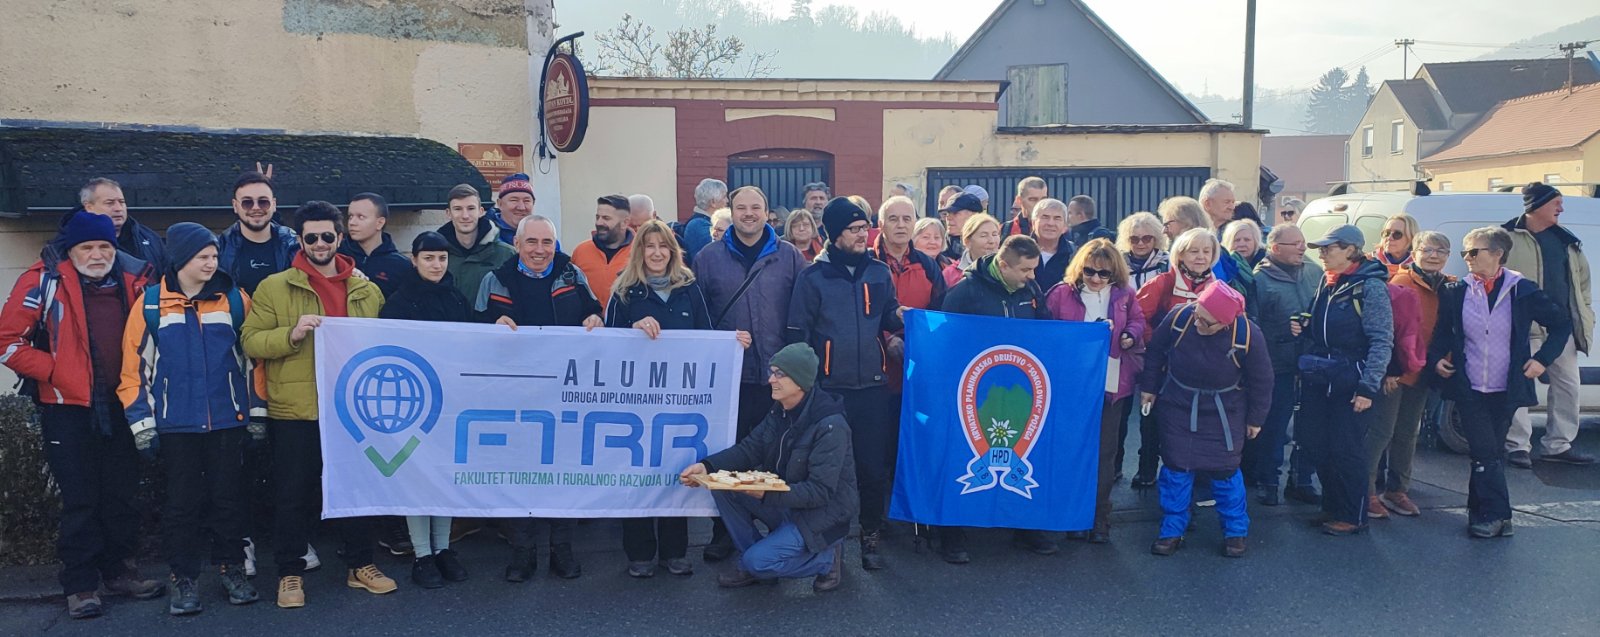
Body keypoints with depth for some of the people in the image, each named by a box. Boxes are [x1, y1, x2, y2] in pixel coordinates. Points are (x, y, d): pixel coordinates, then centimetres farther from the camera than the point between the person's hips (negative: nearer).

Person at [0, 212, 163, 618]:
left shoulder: (132, 282, 5)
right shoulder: (45, 282, -5)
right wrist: (55, 372, -12)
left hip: (121, 406, 4)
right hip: (68, 407, -4)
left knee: (122, 494, 11)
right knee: (80, 499, 1)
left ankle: (119, 570, 24)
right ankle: (80, 584, 11)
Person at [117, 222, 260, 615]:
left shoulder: (235, 299, 1)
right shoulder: (151, 304, -1)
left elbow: (253, 358, 6)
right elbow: (134, 365, 1)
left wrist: (257, 412, 5)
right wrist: (142, 422, -2)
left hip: (228, 421, 1)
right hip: (176, 425, 0)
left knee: (228, 497, 9)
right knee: (182, 502, 8)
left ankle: (232, 570, 22)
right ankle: (184, 579, 19)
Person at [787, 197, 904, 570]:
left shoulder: (879, 273, 8)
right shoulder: (813, 277, -1)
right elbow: (798, 334, 1)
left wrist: (897, 331, -4)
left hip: (873, 386, 2)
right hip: (830, 388, -2)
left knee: (874, 466, 4)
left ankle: (871, 537, 20)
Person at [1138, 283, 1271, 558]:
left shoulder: (1247, 335, -24)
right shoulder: (1179, 317, -21)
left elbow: (1261, 380, -8)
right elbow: (1155, 352, -1)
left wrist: (1255, 418, 1)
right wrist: (1148, 386, 6)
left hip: (1223, 414, -1)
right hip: (1177, 408, 2)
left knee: (1224, 471, 3)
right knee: (1175, 467, 4)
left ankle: (1235, 532, 22)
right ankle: (1172, 531, 17)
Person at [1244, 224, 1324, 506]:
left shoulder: (1315, 272, 9)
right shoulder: (1260, 279, -5)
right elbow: (1251, 325, -8)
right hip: (1279, 367, -4)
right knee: (1273, 427, 3)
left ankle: (1301, 480, 25)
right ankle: (1267, 483, 16)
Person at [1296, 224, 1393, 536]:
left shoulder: (1370, 286, -12)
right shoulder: (1327, 283, 10)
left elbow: (1382, 342, -15)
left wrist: (1368, 387, -19)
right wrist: (1303, 330, 1)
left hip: (1351, 383, -7)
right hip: (1319, 379, 7)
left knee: (1347, 450, 0)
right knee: (1318, 446, 10)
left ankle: (1353, 516, 14)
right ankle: (1332, 508, 26)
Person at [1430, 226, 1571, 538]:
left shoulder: (1522, 291, -4)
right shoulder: (1456, 292, 1)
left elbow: (1562, 323, 6)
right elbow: (1441, 331, 13)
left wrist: (1543, 358, -3)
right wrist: (1436, 357, -3)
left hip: (1506, 390, 0)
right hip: (1469, 389, 0)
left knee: (1492, 452, 8)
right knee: (1486, 453, -3)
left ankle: (1482, 513, 16)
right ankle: (1496, 515, 2)